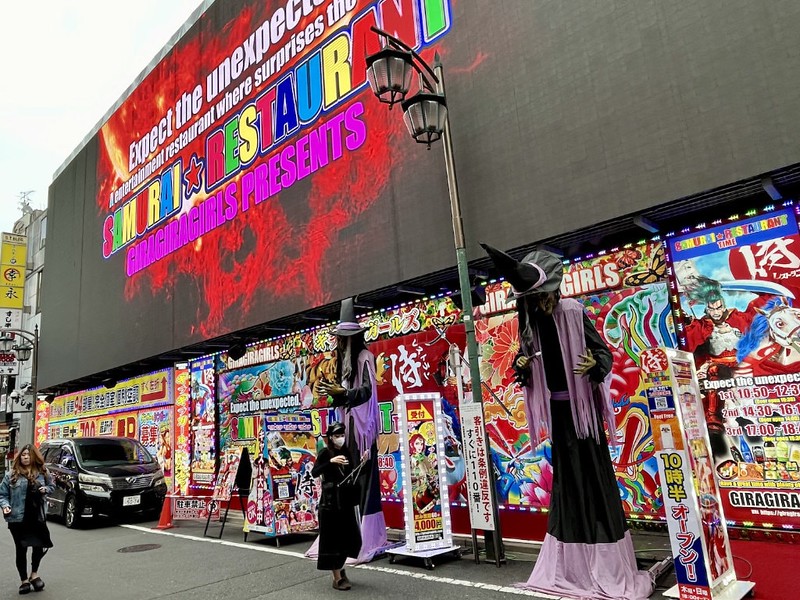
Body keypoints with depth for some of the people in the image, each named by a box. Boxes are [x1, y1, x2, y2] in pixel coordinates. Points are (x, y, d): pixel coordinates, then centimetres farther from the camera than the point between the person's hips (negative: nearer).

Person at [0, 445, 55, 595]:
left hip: (38, 517, 1)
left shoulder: (43, 472, 3)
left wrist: (46, 489, -6)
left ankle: (34, 574, 29)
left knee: (39, 546, 3)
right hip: (17, 519, -1)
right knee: (21, 550, 7)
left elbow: (51, 486, 16)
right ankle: (24, 580, 23)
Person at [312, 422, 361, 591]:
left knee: (352, 538, 11)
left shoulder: (346, 451, 8)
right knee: (332, 539, 0)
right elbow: (315, 473, -21)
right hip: (330, 501, -6)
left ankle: (339, 567, 33)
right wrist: (331, 461, -32)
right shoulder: (325, 453, -8)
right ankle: (337, 578, 11)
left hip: (346, 500, 6)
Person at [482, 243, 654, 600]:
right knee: (565, 476, 11)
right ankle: (571, 564, 24)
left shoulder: (574, 312, -11)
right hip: (557, 408, 4)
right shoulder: (529, 323, 1)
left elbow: (605, 351, -8)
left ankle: (607, 565, 16)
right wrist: (521, 366, -11)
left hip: (582, 405, -4)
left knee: (593, 474, 2)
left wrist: (595, 365, -29)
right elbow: (526, 360, 11)